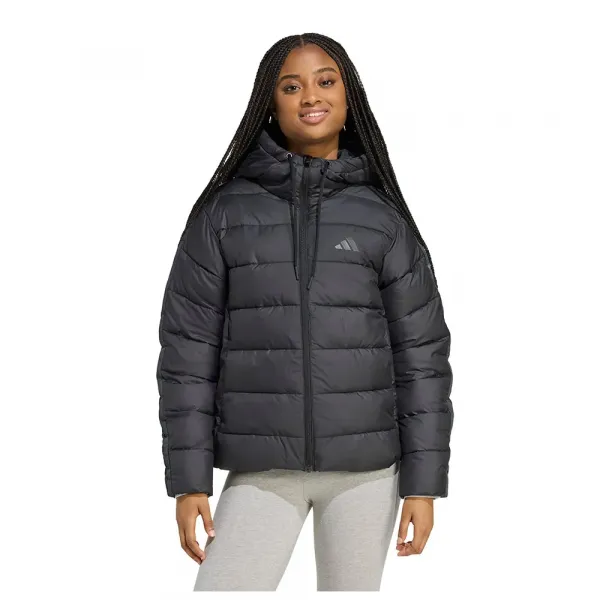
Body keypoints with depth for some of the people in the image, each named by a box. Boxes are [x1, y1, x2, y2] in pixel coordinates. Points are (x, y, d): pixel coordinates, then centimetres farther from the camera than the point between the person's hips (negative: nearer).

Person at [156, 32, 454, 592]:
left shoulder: (382, 216, 2)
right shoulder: (224, 211, 2)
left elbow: (422, 351, 2)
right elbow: (188, 347, 1)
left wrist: (424, 482, -2)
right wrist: (188, 479, -3)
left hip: (365, 469, 1)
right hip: (261, 471, 0)